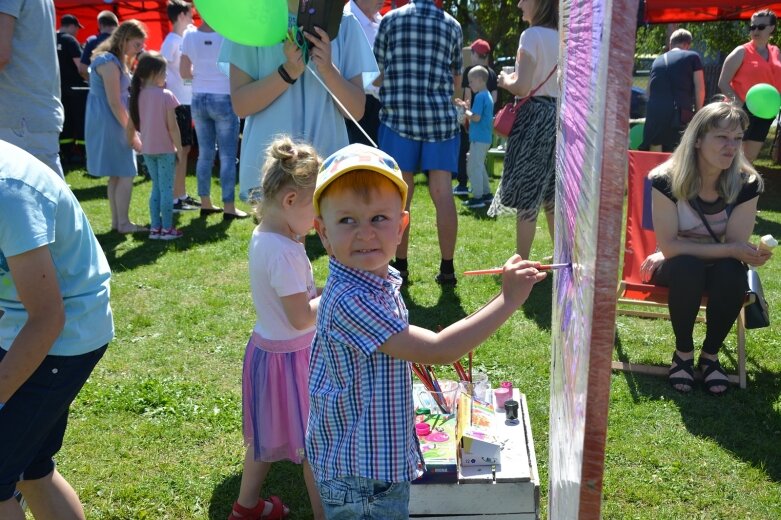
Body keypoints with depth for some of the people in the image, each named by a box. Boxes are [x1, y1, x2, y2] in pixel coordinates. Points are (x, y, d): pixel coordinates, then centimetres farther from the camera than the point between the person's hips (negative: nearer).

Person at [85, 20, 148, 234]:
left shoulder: (114, 60, 15)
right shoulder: (110, 62, -17)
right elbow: (114, 103, -20)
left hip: (110, 124, 10)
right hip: (109, 124, -10)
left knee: (117, 175, 12)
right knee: (125, 174, -7)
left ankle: (117, 221, 17)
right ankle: (123, 223, -2)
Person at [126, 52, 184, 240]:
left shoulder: (137, 95, 3)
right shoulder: (166, 95, -13)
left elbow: (131, 125, 5)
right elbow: (172, 126, -14)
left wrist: (132, 141, 19)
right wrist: (179, 147, -6)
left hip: (147, 149, 6)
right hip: (165, 149, -6)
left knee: (156, 187, 16)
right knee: (167, 188, 2)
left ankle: (155, 228, 17)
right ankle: (167, 229, 6)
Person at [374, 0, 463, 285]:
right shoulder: (452, 25, 10)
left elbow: (377, 71, 7)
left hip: (398, 115, -1)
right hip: (442, 116, 1)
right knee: (443, 194, 1)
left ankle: (400, 266, 9)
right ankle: (447, 268, 4)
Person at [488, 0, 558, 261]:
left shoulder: (532, 35, -12)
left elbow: (522, 87, -20)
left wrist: (505, 80, 1)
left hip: (534, 119, -8)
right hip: (558, 117, 8)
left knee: (526, 196, -1)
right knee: (551, 195, 16)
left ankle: (521, 262, 4)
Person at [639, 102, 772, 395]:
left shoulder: (747, 183, -16)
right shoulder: (666, 179, -22)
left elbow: (737, 245, -14)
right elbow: (669, 246, -22)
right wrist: (731, 250, -28)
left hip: (721, 269, 2)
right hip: (677, 269, -1)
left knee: (732, 271, -33)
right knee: (688, 266, -35)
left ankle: (710, 354, -9)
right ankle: (683, 352, -11)